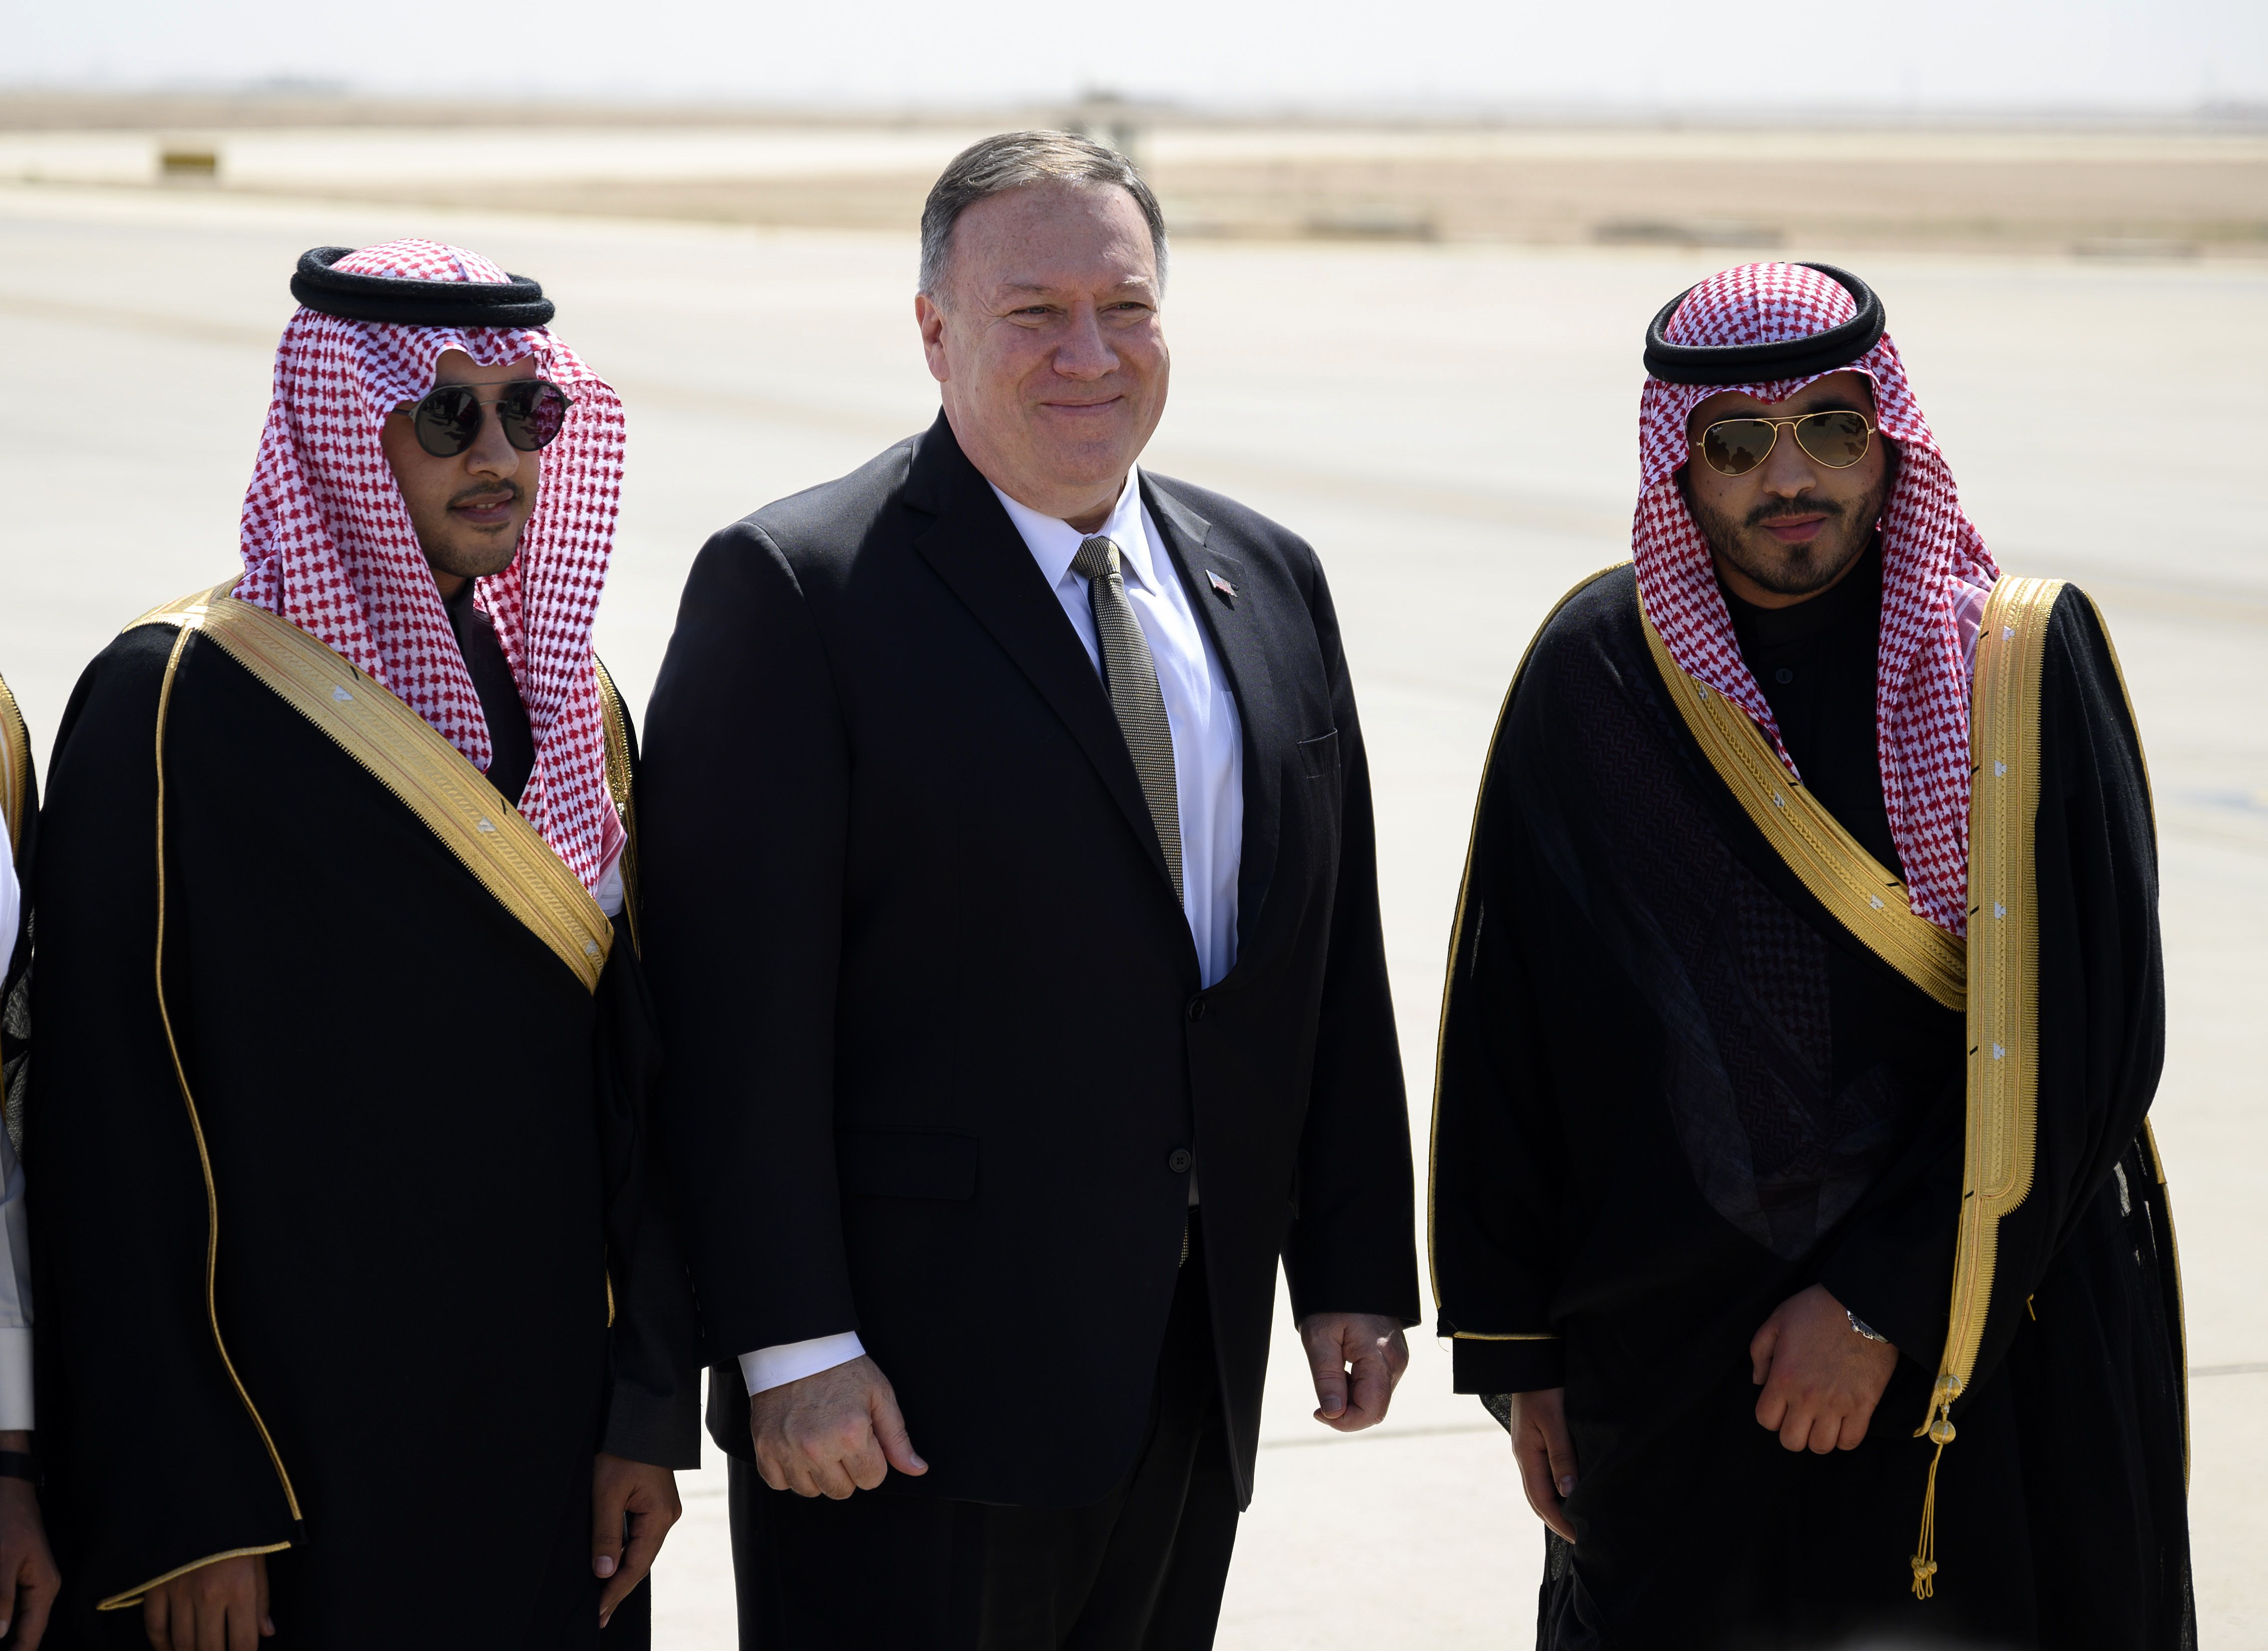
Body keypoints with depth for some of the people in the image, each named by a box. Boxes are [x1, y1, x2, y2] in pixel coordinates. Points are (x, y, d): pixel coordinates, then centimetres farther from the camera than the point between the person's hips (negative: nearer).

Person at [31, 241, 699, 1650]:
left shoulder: (568, 702, 8)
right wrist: (182, 1521, -14)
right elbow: (113, 1141, -12)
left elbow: (632, 1073, 10)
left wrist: (650, 1414, 4)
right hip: (283, 1459, -5)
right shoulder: (174, 702, -10)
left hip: (545, 1439, 5)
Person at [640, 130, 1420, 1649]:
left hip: (1196, 1368, 6)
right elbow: (740, 1015, -13)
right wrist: (793, 1349, -17)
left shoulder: (1268, 583, 11)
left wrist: (1358, 1267, 9)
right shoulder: (794, 590, -9)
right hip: (909, 1382, -5)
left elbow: (1338, 962, 13)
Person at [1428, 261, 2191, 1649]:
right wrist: (1521, 1351, 2)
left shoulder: (2025, 665, -8)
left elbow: (2087, 1040, -10)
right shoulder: (1595, 679, -3)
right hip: (1671, 1354, 1)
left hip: (1993, 1344, -1)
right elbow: (1508, 1037, 2)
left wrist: (1888, 1300, -13)